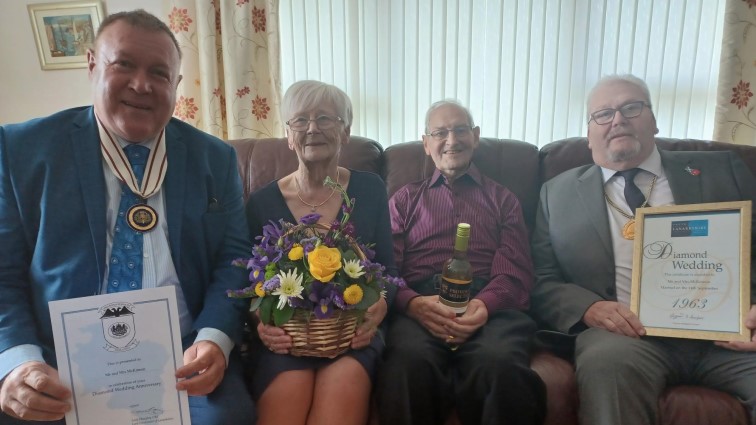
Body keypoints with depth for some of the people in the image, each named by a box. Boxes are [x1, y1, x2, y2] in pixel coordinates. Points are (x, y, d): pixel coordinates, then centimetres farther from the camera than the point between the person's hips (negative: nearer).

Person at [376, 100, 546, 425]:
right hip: (419, 306, 0)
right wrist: (413, 303, -14)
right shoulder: (404, 200, 24)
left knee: (500, 363, -36)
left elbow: (517, 272, 9)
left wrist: (485, 304, -15)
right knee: (410, 360, -36)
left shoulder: (502, 199, 24)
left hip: (489, 306, 1)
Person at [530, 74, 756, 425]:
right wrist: (589, 307, -13)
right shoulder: (558, 193, 13)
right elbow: (541, 282, 8)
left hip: (726, 330, 2)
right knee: (606, 361, -34)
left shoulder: (721, 170, 16)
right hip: (628, 332, -1)